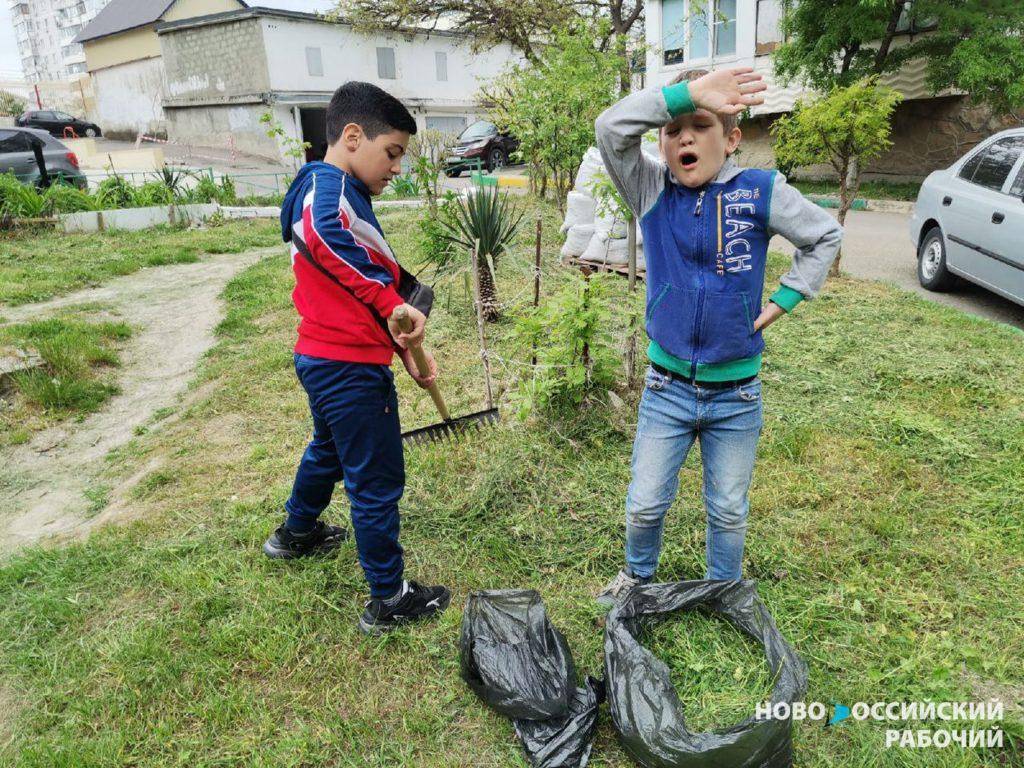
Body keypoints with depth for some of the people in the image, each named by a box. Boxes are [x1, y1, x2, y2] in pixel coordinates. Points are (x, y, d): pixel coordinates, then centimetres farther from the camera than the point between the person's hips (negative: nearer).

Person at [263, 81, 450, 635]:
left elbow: (367, 290, 14)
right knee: (377, 482, 3)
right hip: (350, 368, -11)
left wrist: (409, 352, 10)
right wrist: (392, 302, -39)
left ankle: (297, 533, 56)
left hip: (322, 360, 11)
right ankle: (388, 600, 20)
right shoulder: (331, 189, -17)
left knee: (330, 448, 32)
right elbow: (325, 235, -43)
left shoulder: (338, 192, 15)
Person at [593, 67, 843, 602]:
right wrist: (687, 93, -28)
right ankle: (638, 576, 40)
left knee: (729, 510, 17)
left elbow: (825, 235, 9)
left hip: (736, 394, 0)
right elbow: (610, 127, -21)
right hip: (667, 388, 0)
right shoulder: (652, 191, -5)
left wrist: (785, 300, 2)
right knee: (645, 504, 10)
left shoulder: (761, 193, -6)